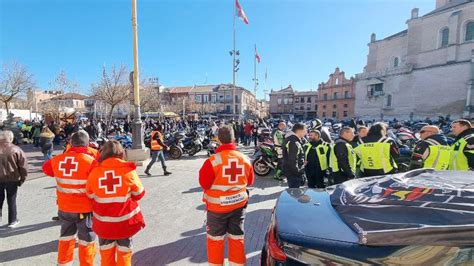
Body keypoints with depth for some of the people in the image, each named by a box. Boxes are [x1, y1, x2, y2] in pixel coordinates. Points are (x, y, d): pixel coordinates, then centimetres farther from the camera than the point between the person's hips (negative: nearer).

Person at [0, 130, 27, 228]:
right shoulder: (16, 150, -14)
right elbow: (23, 166, -12)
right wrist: (22, 179, 1)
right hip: (12, 179, -2)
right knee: (11, 201, 10)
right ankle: (12, 221, 19)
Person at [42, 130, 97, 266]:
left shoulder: (58, 159, -7)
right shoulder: (90, 161, -24)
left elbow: (46, 168, 17)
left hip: (64, 207, 5)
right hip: (84, 208, -5)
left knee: (66, 236, 26)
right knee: (87, 240, 12)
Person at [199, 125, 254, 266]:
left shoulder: (213, 160, -21)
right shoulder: (245, 159, -7)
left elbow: (204, 183, -11)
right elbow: (249, 181, 6)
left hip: (217, 206, -3)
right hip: (239, 203, 4)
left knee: (215, 238, 16)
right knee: (237, 237, 19)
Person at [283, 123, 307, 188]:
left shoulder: (291, 139, 9)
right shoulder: (294, 143, -25)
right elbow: (293, 161, -27)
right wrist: (298, 173, -18)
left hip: (291, 172, 10)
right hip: (294, 173, -10)